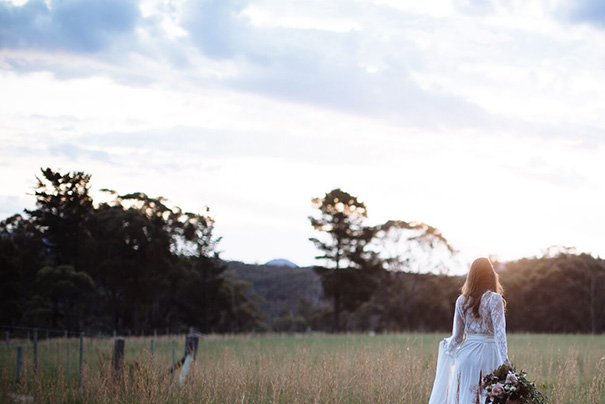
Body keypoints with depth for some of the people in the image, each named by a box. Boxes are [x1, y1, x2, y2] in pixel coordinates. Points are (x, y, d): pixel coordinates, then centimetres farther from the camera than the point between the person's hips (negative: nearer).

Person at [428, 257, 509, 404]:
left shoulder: (461, 301, 4)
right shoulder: (494, 299, -7)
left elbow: (457, 336, 9)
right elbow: (499, 331, -16)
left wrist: (447, 347, 29)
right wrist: (504, 359, -20)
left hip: (467, 353, 4)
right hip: (489, 353, -4)